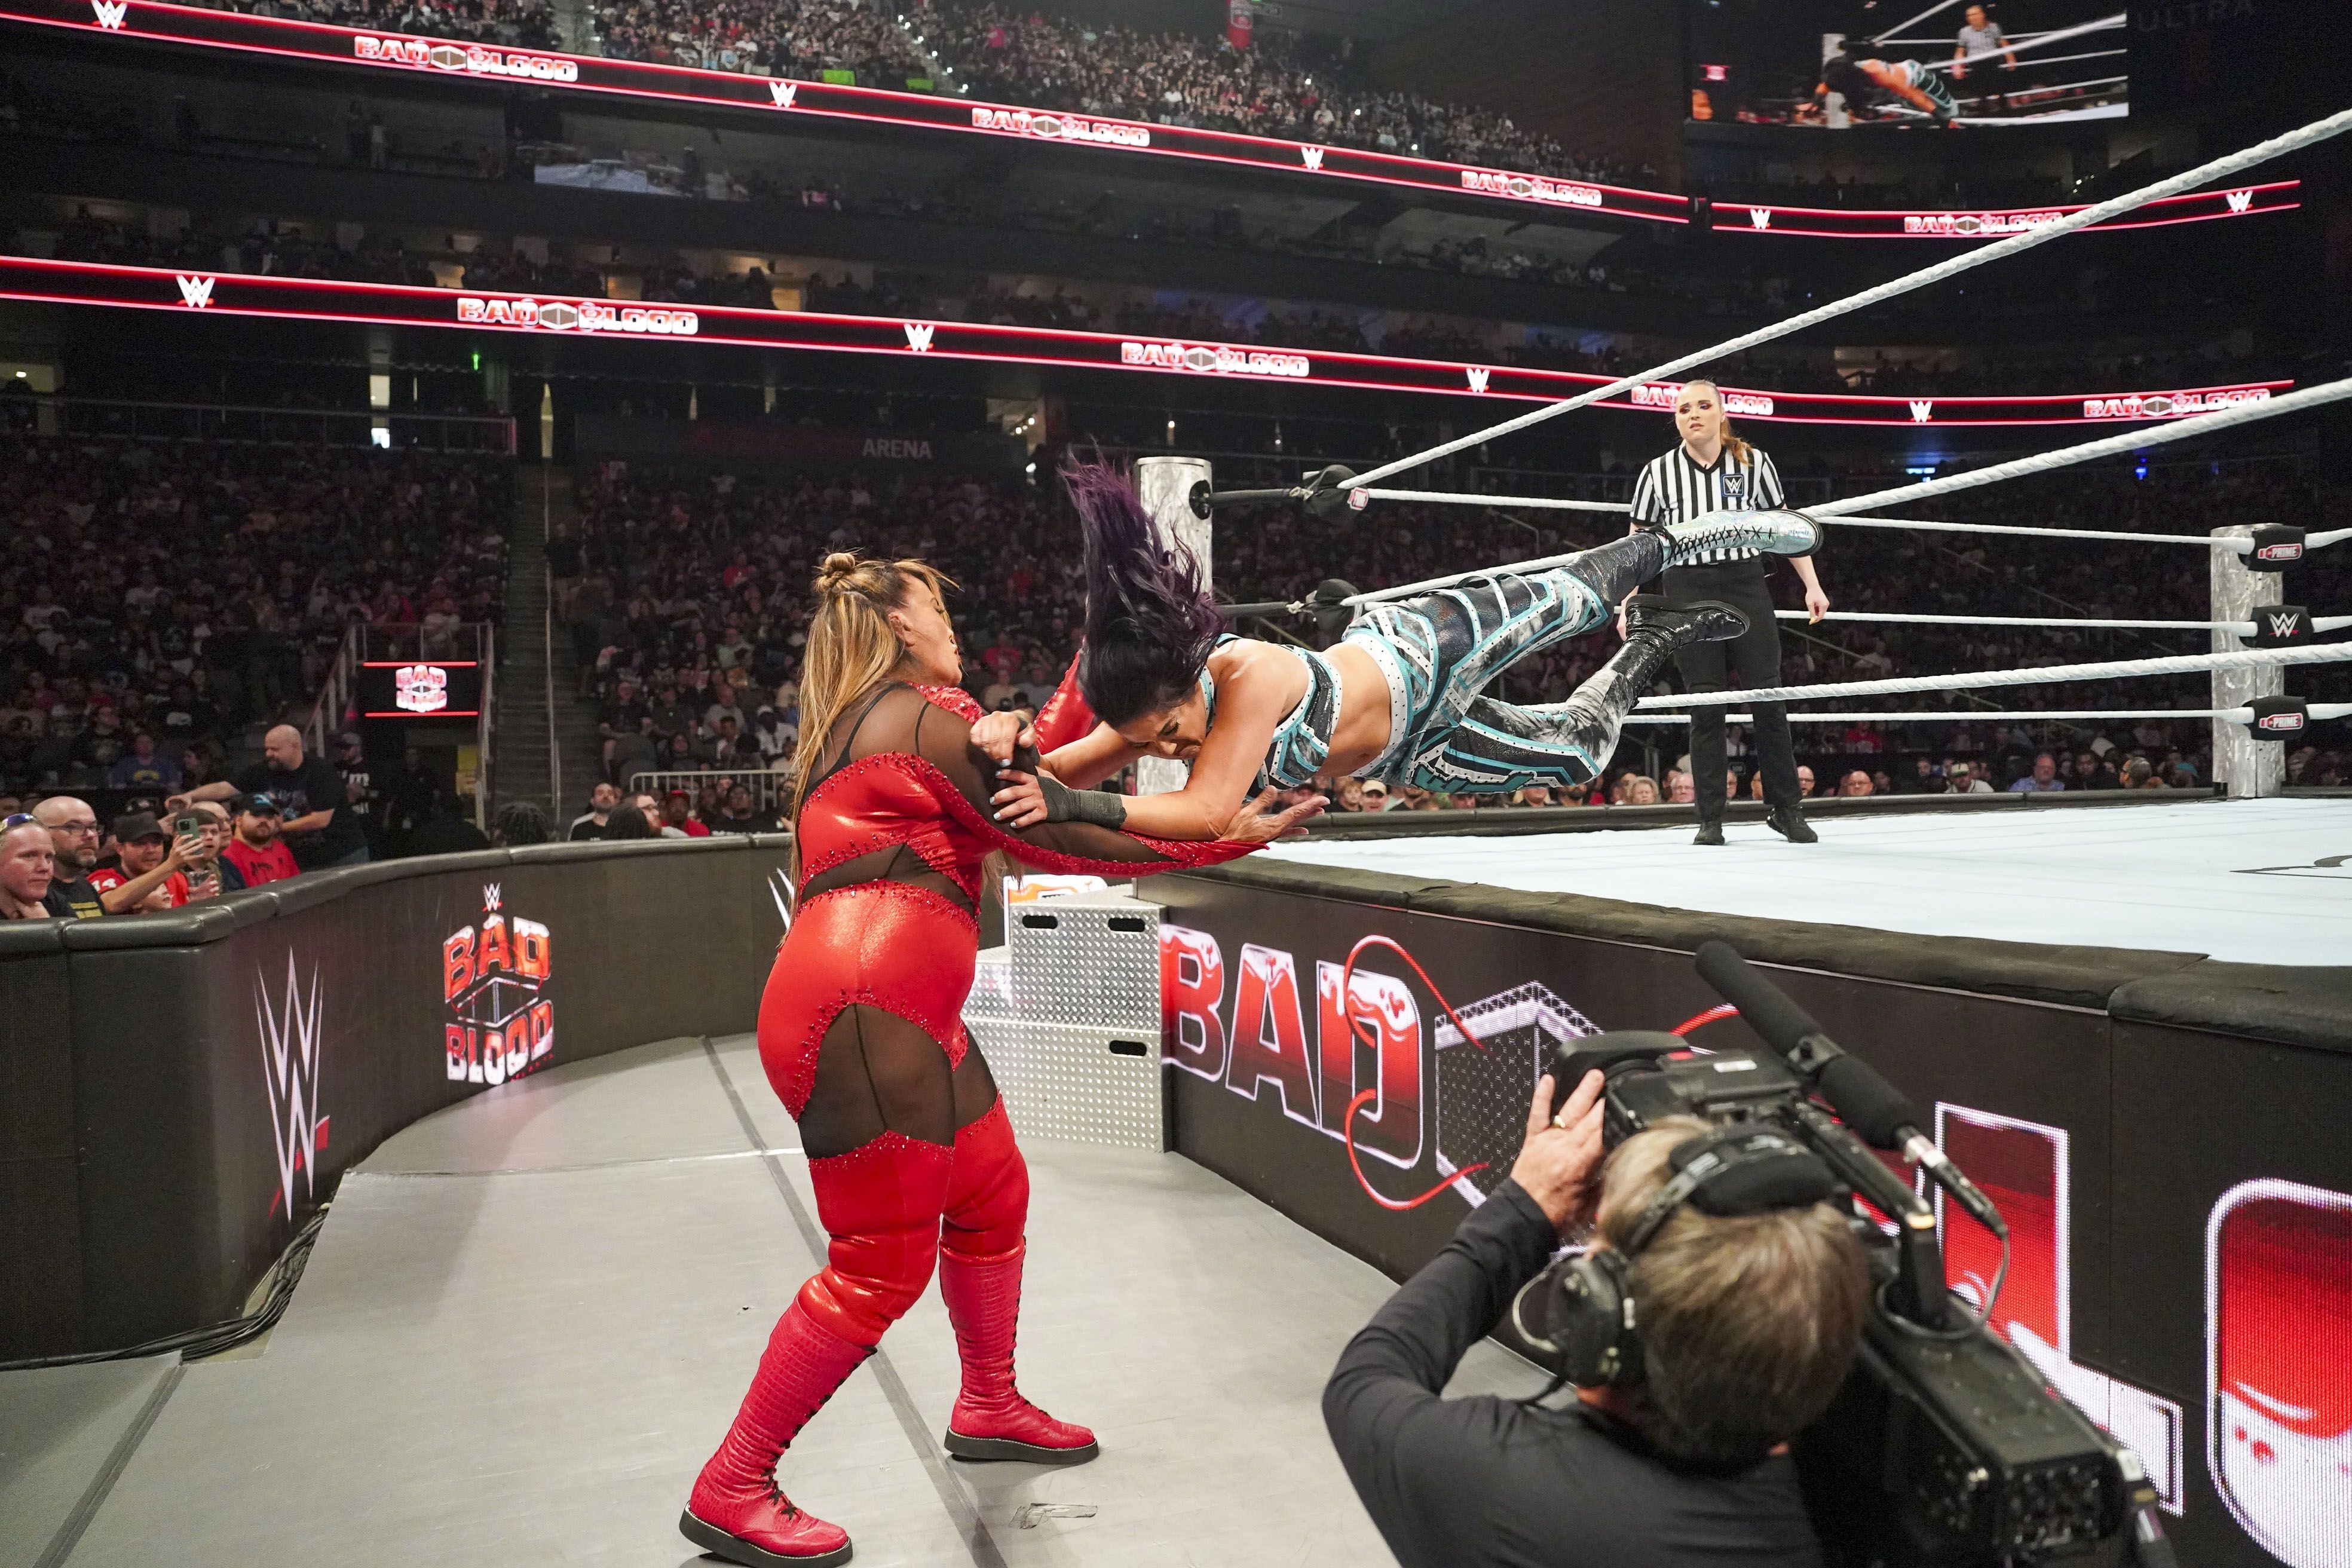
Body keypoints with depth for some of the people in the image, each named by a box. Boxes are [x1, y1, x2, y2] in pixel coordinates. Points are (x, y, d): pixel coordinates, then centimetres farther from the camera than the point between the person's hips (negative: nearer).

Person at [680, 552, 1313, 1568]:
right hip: (858, 1013, -10)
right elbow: (1058, 840, -9)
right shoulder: (924, 717, -7)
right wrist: (1227, 839, -5)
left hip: (902, 1014, 10)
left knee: (992, 1198, 19)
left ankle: (989, 1409, 38)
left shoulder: (868, 728, 22)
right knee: (884, 1264, -3)